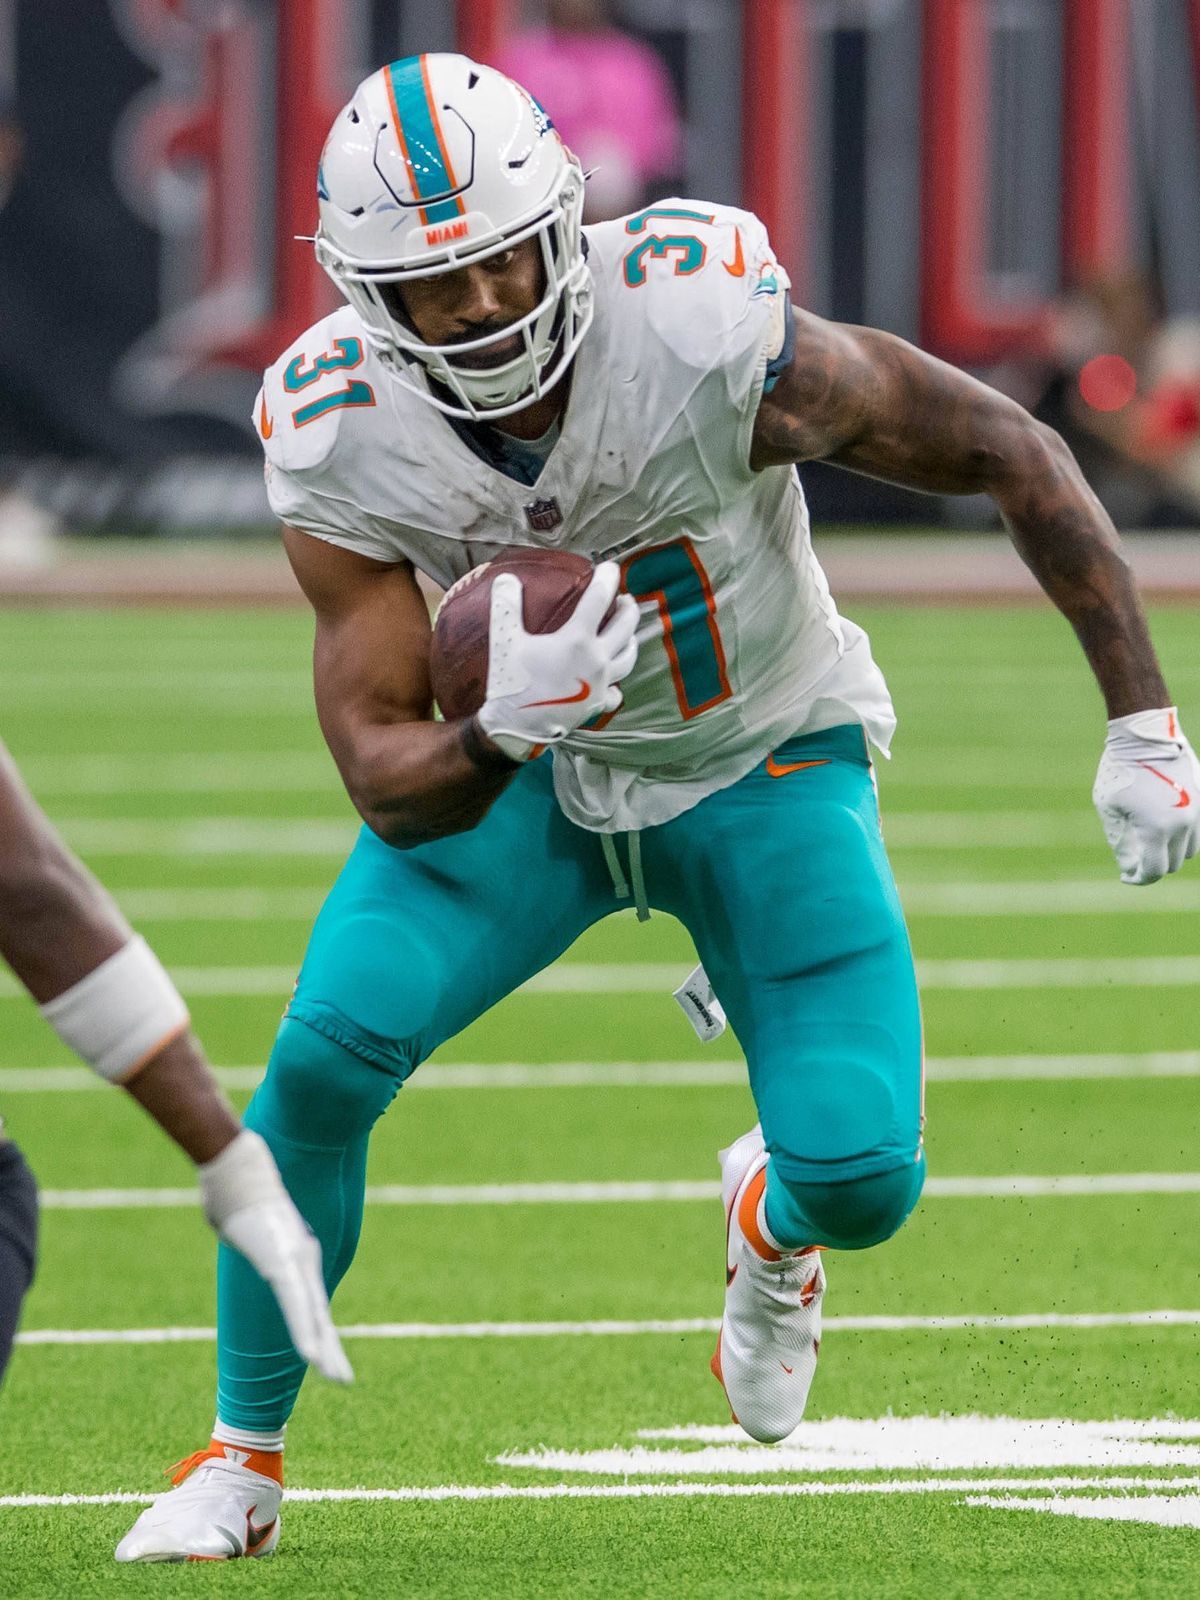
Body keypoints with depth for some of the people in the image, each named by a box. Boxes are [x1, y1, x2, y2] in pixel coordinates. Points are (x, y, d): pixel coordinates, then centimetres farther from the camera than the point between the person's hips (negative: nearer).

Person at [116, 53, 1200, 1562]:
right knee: (329, 1050, -21)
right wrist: (500, 732, -45)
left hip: (764, 764, -1)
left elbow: (1006, 452, -20)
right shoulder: (341, 436, -24)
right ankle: (243, 1454, 1)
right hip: (527, 770, 1)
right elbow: (392, 792, -21)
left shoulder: (706, 335, -33)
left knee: (861, 1174, -17)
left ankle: (773, 1216, 25)